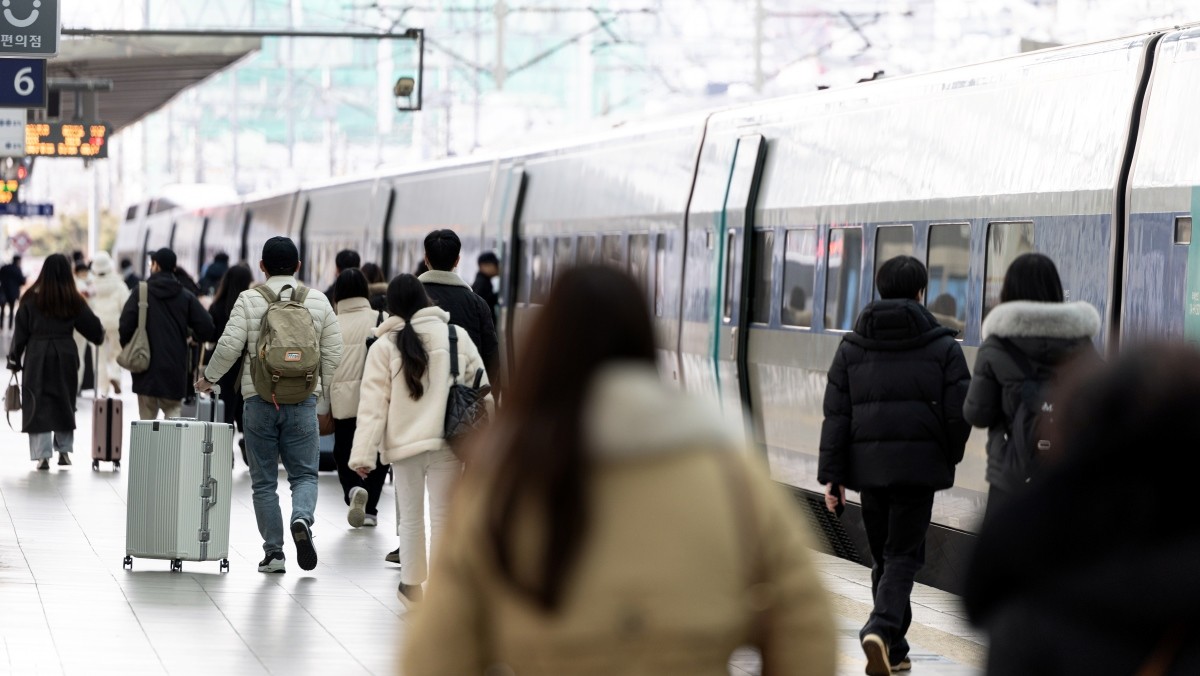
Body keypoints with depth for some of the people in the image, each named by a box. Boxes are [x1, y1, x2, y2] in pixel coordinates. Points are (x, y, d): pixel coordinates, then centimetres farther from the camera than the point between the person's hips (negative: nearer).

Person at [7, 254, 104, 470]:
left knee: (38, 405, 1)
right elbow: (94, 329, 7)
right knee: (64, 403, 17)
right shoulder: (74, 302, -1)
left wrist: (14, 360, 6)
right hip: (65, 357, 2)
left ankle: (43, 455, -5)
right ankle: (64, 450, 20)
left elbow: (21, 332, -3)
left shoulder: (32, 300, -6)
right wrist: (100, 333, 30)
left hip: (37, 357, -2)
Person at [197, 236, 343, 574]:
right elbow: (332, 352, 6)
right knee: (304, 473, 8)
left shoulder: (249, 300, -2)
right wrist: (323, 391, 18)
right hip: (303, 399, 1)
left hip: (259, 399, -1)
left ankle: (273, 552, 5)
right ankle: (302, 518, -22)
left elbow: (229, 346, -6)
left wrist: (209, 377, 11)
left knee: (264, 480, 8)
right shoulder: (318, 301, 5)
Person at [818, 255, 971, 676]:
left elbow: (836, 415, 3)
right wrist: (950, 457, 14)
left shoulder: (853, 346, 6)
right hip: (919, 464, -3)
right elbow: (959, 411, -4)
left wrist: (832, 475, 4)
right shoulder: (942, 346, -1)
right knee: (903, 555, -2)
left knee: (884, 557, 14)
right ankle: (882, 629, -24)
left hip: (869, 465, 3)